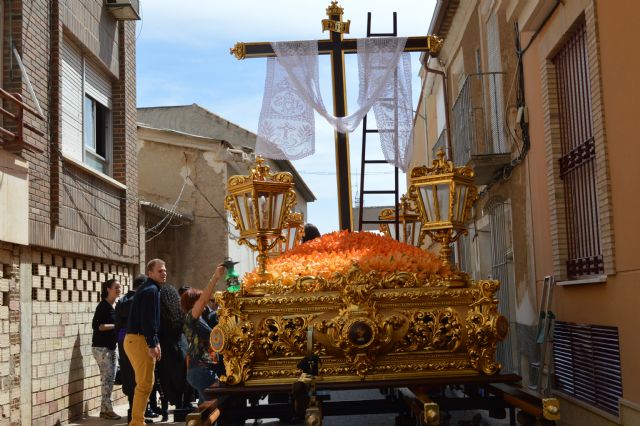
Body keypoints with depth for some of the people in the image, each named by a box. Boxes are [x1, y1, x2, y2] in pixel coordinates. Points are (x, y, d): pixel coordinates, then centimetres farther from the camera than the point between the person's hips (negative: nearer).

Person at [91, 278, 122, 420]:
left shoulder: (113, 306, 13)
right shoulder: (103, 305, -12)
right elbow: (96, 325, -20)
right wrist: (115, 326, -19)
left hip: (110, 347, 9)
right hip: (101, 347, -9)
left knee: (110, 378, 8)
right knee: (107, 377, -7)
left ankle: (105, 409, 14)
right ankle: (107, 409, -2)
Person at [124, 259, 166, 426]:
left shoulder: (147, 288, 20)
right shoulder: (152, 290, -13)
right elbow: (148, 319, -21)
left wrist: (155, 341, 16)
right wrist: (152, 344, -21)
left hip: (135, 339, 11)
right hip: (140, 340, -11)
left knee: (143, 383, 17)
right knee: (145, 384, -7)